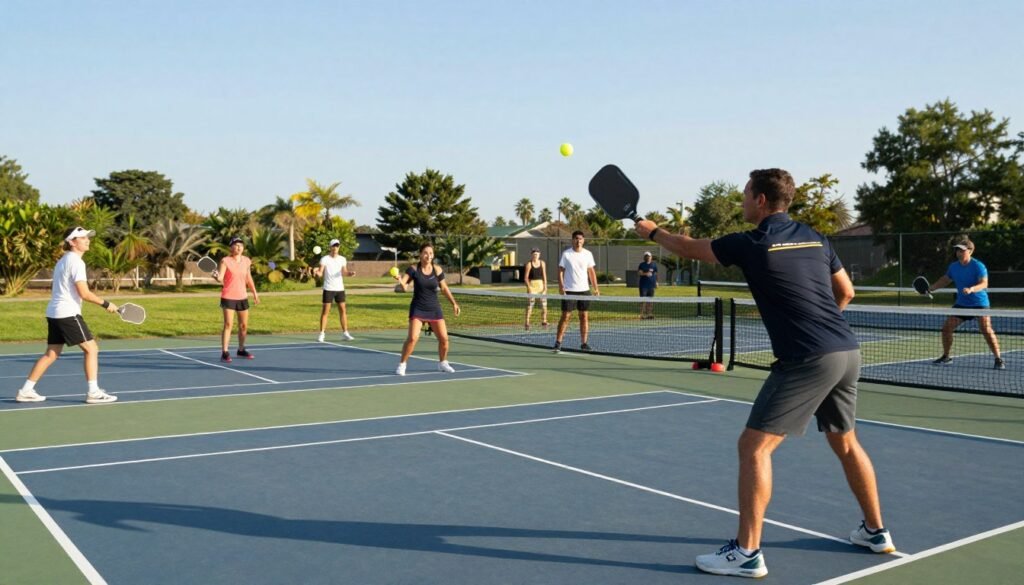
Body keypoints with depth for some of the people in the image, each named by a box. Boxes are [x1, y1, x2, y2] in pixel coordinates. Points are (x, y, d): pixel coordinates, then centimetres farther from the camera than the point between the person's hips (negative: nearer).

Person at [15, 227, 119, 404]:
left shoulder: (63, 260, 18)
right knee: (91, 349, -6)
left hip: (53, 313, 10)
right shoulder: (76, 262, -12)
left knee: (51, 354, 13)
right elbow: (84, 293, -19)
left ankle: (26, 391, 15)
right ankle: (93, 392, -6)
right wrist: (106, 304, -11)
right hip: (68, 314, -10)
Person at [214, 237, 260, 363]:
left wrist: (254, 292, 20)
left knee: (244, 325, 11)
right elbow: (220, 278, -19)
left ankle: (241, 350, 27)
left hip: (242, 297, 5)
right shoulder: (225, 261, -10)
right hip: (228, 297, -5)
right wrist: (217, 277, -41)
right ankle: (224, 353, -7)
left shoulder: (247, 261, 5)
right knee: (228, 324, -10)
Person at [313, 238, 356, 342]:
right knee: (325, 311, -4)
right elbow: (320, 273, -9)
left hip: (340, 288, 4)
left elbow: (345, 271, 5)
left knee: (343, 310, 3)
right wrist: (316, 272, -31)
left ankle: (345, 333, 9)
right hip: (328, 289, -4)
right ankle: (321, 334, 0)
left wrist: (350, 273, -16)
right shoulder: (325, 259, -4)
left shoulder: (342, 259, 7)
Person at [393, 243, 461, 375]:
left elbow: (444, 288, 10)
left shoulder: (437, 270, -2)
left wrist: (454, 303, 8)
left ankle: (442, 363, 28)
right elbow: (404, 287, -15)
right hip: (418, 309, -3)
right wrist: (400, 281, -37)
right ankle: (402, 365, 0)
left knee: (444, 338, 3)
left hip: (434, 309, 3)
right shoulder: (414, 269, -8)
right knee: (412, 338, -17)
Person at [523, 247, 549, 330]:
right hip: (532, 285, -3)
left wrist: (545, 287, -3)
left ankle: (544, 321, 17)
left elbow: (544, 276, 4)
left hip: (541, 285, 3)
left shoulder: (542, 263, 5)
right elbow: (525, 277, -4)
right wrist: (529, 287, -13)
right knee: (530, 304, -6)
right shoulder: (528, 264, -4)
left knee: (544, 303, 3)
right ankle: (527, 322, -3)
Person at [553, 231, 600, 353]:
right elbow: (560, 271, 0)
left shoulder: (588, 254, 6)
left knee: (584, 316, 3)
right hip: (569, 291, -3)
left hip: (584, 290, 3)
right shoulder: (566, 254, -1)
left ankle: (583, 343, 10)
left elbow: (591, 272, 10)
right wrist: (561, 286, -13)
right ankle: (558, 343, 0)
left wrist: (596, 288, 2)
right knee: (565, 316, -4)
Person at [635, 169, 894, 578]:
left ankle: (747, 552, -2)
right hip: (848, 352, 8)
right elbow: (845, 292, 21)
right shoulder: (814, 237, 13)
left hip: (807, 361, -8)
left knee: (754, 447, -3)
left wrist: (652, 231, 27)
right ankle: (876, 532, 36)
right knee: (845, 443, 24)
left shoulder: (751, 245, -6)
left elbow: (687, 248, 9)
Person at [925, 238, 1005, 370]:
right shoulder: (953, 267, 3)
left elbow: (984, 284, -24)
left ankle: (999, 359, -6)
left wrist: (971, 289, -42)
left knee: (986, 330, -19)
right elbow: (945, 280, 20)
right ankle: (946, 357, 17)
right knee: (946, 328, 0)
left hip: (979, 303, -6)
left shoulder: (978, 266, -15)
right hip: (961, 304, 6)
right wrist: (931, 288, 8)